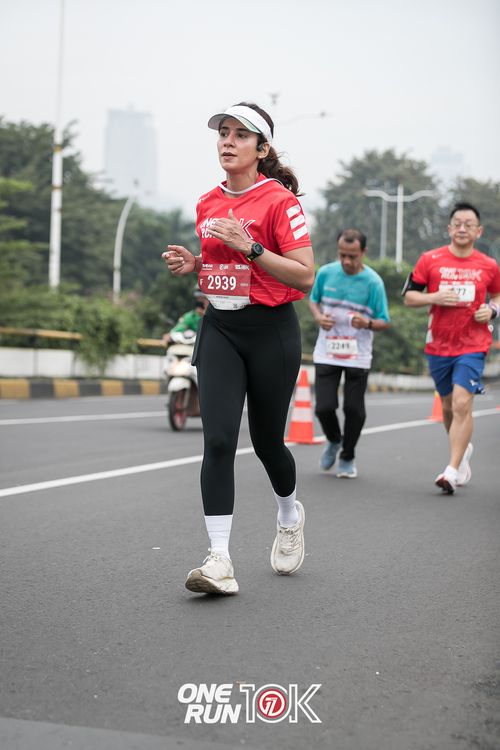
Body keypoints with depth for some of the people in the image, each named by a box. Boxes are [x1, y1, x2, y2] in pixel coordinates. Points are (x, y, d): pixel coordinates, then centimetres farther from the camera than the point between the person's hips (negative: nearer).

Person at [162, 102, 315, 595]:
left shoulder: (279, 200, -9)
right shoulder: (208, 203, 10)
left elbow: (304, 276, -14)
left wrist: (249, 246, -22)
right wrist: (192, 264, 3)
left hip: (271, 331, -4)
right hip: (219, 329, 4)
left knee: (266, 440, 8)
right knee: (218, 440, -11)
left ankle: (290, 514, 41)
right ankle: (219, 560, -11)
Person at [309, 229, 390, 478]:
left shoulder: (373, 282, -9)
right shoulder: (325, 273, -1)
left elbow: (384, 322, -5)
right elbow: (313, 300, 16)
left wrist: (368, 323, -27)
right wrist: (318, 317, -6)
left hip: (358, 356, -2)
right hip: (327, 352, 2)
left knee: (354, 409, -1)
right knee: (324, 407, -5)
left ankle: (347, 458, 24)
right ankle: (333, 441, 29)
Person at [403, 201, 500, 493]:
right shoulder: (430, 260, -1)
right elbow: (409, 296, 3)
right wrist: (435, 297, -15)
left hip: (472, 346, -2)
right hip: (438, 346, 2)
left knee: (462, 404, -16)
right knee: (448, 407, 16)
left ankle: (453, 470, -14)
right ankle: (464, 449, 43)